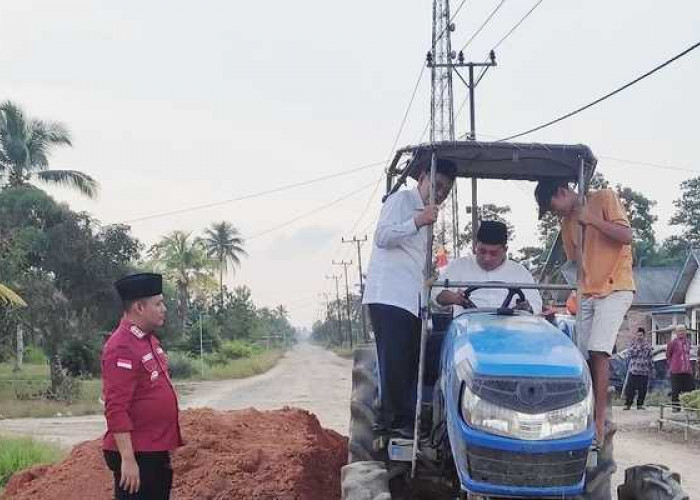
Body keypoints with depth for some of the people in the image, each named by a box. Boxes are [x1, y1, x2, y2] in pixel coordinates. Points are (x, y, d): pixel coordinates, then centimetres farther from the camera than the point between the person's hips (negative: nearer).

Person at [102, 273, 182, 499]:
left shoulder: (149, 340, 11)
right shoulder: (121, 348, -19)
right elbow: (116, 410, -23)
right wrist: (127, 460, -25)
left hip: (158, 452, 10)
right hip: (136, 456, -10)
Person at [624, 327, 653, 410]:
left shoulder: (648, 345, 12)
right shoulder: (633, 343, 4)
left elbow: (650, 357, 19)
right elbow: (630, 354, -8)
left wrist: (651, 367, 18)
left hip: (644, 371, 3)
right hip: (633, 370, -3)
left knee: (642, 389, 3)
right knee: (630, 387, -7)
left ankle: (640, 404, 13)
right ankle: (628, 404, -2)